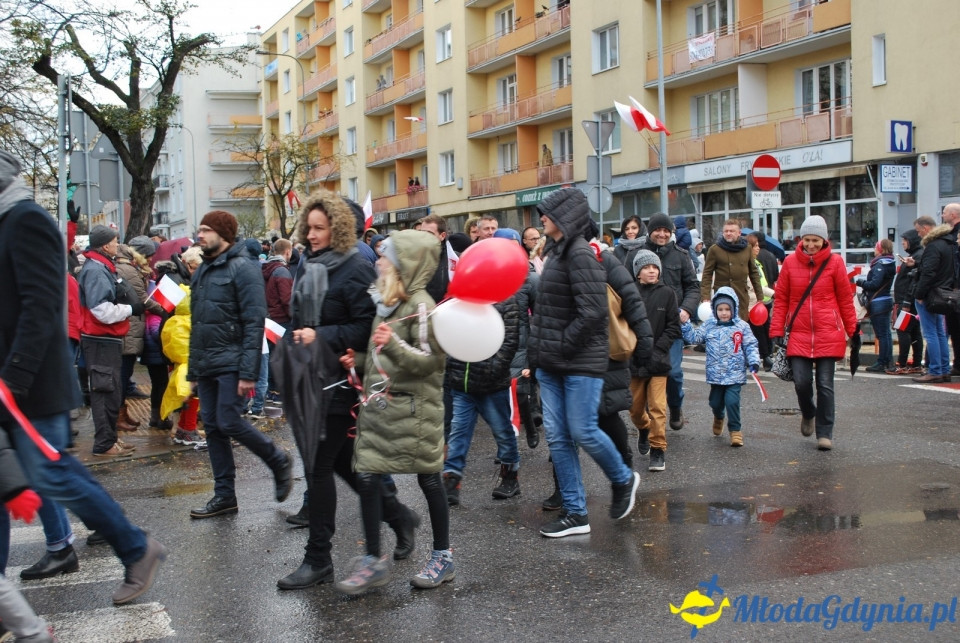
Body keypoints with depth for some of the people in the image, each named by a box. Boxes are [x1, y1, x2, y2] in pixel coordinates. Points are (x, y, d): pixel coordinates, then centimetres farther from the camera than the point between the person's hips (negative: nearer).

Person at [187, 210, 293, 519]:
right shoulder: (203, 270, 15)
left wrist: (248, 372, -21)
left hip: (230, 363, -8)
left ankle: (279, 462, 12)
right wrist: (193, 366, 17)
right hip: (206, 364, 8)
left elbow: (254, 322, -16)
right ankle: (224, 495, 16)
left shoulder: (242, 267, -11)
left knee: (229, 422, -11)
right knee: (213, 427, 8)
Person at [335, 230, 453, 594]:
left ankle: (442, 557, 21)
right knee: (366, 477, 3)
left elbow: (431, 360, -19)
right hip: (379, 405, 8)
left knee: (428, 479, 6)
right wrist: (360, 360, 10)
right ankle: (373, 562, 12)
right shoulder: (385, 301, 12)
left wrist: (393, 345, -31)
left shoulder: (420, 306, -14)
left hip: (413, 408, -8)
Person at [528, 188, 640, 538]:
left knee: (582, 432, -3)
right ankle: (575, 513, 13)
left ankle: (623, 480, 25)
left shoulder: (580, 254, -15)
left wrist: (560, 346, -16)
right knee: (557, 437, 6)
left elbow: (592, 313, -22)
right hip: (551, 365, 9)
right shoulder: (556, 252, 13)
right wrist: (539, 348, 9)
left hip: (581, 362, -9)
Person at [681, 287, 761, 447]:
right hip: (715, 374, 3)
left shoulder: (742, 326, -1)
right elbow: (693, 337, 2)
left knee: (732, 401, -14)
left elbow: (750, 345, 1)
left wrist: (754, 361, -11)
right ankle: (718, 417, 47)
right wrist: (684, 322, -6)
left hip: (735, 374, -3)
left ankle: (735, 430, 3)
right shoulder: (709, 326, 4)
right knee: (715, 402, 13)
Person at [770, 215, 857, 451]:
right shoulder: (790, 262, 3)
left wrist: (853, 331, 6)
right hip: (799, 334, 1)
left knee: (825, 384, 1)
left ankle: (825, 433, 13)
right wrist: (777, 331, 2)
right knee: (801, 382, -3)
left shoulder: (834, 262, -1)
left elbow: (845, 299, 5)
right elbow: (781, 299, 6)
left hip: (828, 334, -1)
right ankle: (808, 414, 29)